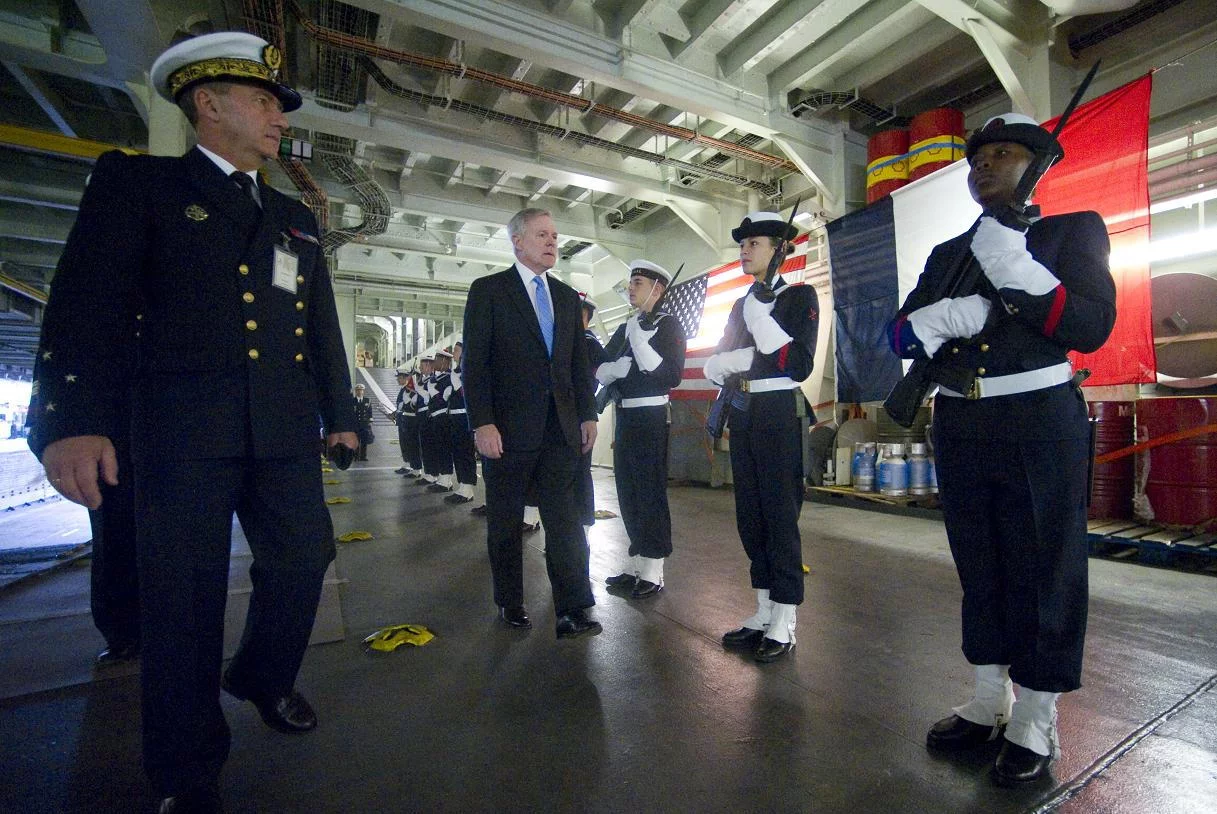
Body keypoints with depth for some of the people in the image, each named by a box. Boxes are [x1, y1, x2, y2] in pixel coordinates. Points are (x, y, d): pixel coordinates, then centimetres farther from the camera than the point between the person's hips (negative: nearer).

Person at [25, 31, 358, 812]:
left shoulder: (297, 217, 20)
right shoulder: (137, 179, 5)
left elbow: (322, 324, 18)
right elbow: (90, 301, -5)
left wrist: (340, 412, 15)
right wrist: (72, 420, -15)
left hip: (286, 430, 5)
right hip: (183, 428, -4)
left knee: (302, 563, 9)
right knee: (184, 598, 3)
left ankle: (263, 677, 39)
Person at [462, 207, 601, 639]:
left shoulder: (567, 296, 14)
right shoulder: (488, 290, 0)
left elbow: (579, 362, 15)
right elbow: (475, 363, -7)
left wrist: (587, 414, 8)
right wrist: (482, 423, -14)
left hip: (559, 429, 4)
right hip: (507, 428, -3)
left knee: (565, 522, 2)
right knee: (505, 523, 10)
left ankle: (573, 611, 9)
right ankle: (510, 603, 28)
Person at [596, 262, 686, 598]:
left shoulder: (668, 324, -3)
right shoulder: (623, 328, 16)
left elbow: (672, 376, -13)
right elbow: (600, 372, 10)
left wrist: (642, 342, -19)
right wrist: (618, 366, -10)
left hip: (651, 417, -7)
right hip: (625, 417, 7)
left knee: (650, 494, -1)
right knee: (628, 493, 13)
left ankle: (653, 573, 12)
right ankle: (636, 566, 27)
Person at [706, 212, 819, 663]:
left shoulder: (798, 296, 0)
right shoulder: (740, 304, 17)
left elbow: (800, 365, -13)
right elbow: (712, 365, 8)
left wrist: (760, 320, -12)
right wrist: (751, 356, -9)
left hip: (778, 414, -6)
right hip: (742, 415, 6)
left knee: (780, 515, -1)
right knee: (750, 516, 9)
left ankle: (783, 624, 11)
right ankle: (763, 611, 22)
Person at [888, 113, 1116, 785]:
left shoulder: (1073, 229, 4)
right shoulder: (947, 253, 14)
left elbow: (1093, 326, -11)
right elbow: (900, 335, 4)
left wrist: (1018, 271, -22)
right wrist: (945, 317, -16)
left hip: (1038, 425, -4)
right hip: (959, 429, 4)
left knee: (1044, 569, 4)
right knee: (979, 567, 12)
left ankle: (1035, 722, 21)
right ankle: (990, 702, 28)